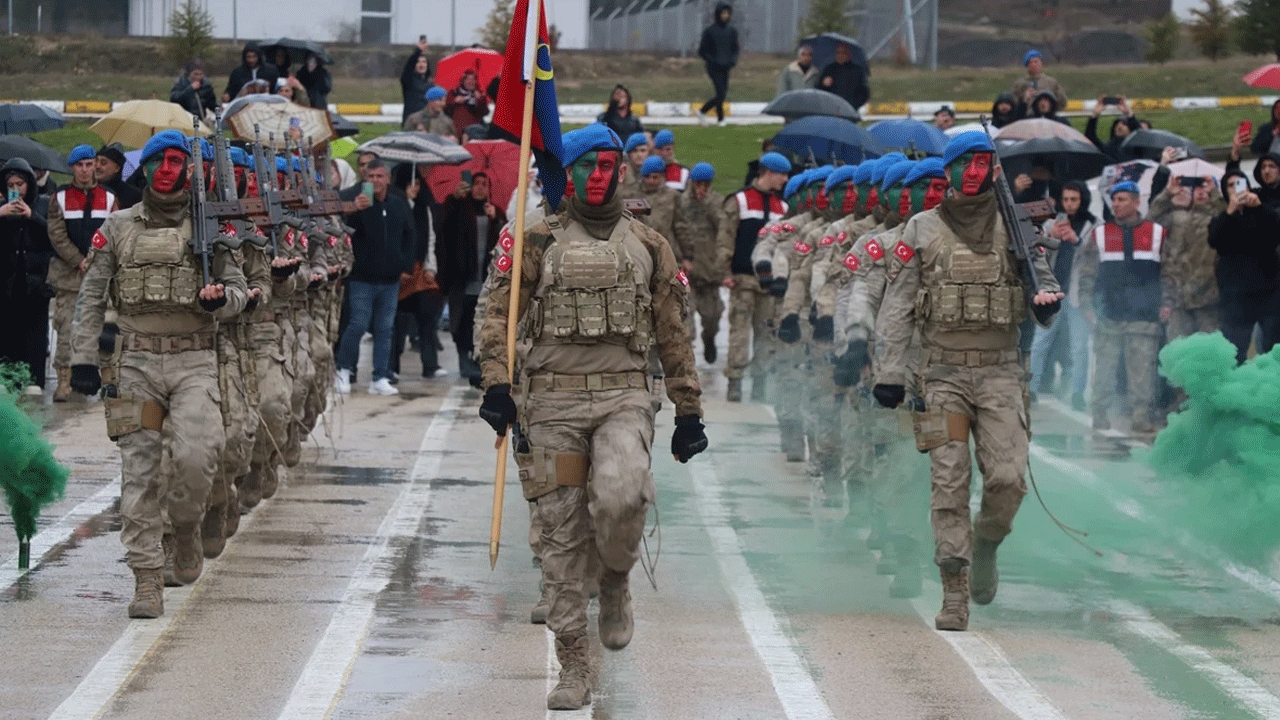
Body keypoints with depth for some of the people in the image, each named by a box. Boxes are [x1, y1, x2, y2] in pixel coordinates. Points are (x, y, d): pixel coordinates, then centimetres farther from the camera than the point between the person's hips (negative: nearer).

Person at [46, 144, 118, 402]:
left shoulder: (108, 198, 9)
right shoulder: (60, 199, 6)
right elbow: (57, 235, 0)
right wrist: (79, 261, -10)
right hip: (68, 274, -1)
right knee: (67, 327, -6)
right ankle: (64, 380, -4)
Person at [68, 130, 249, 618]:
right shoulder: (118, 229, 7)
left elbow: (239, 290, 11)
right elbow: (91, 298, 7)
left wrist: (220, 299, -13)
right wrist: (83, 358, -2)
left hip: (194, 362, -1)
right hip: (137, 362, 1)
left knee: (197, 454, -21)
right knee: (139, 471, -4)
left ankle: (185, 524, 11)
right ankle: (147, 580, -1)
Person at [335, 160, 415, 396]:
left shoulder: (399, 205, 8)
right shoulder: (358, 203, -6)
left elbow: (409, 237, 18)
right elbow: (347, 232, -19)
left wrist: (407, 266, 9)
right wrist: (356, 212, -36)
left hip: (390, 279, 4)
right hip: (362, 277, -4)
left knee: (384, 329, 5)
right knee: (358, 325, -6)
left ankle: (380, 379, 8)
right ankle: (343, 370, 13)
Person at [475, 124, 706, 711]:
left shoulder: (648, 248, 12)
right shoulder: (539, 243, 6)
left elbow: (673, 336, 14)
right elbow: (500, 316, 0)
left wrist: (688, 413, 11)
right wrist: (497, 384, -14)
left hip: (623, 398, 0)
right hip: (553, 402, 0)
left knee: (621, 495, -29)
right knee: (561, 533, 0)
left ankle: (616, 581, 4)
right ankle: (573, 668, 7)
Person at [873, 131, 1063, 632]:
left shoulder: (1013, 228, 9)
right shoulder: (921, 232, 6)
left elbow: (1042, 278, 14)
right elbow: (895, 308, 5)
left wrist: (1046, 299, -12)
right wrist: (888, 374, -2)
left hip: (1000, 372, 1)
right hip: (943, 372, -1)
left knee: (1007, 479, -12)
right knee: (950, 486, -6)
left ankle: (987, 544, 20)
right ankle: (955, 596, -2)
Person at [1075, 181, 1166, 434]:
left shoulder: (1157, 233, 9)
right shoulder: (1100, 235, 11)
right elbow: (1087, 273, 11)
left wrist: (1167, 303, 2)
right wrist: (1087, 306, 2)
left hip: (1144, 316, -1)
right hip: (1108, 315, 1)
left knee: (1142, 368, -6)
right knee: (1104, 366, 0)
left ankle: (1142, 415, -5)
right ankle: (1099, 414, 6)